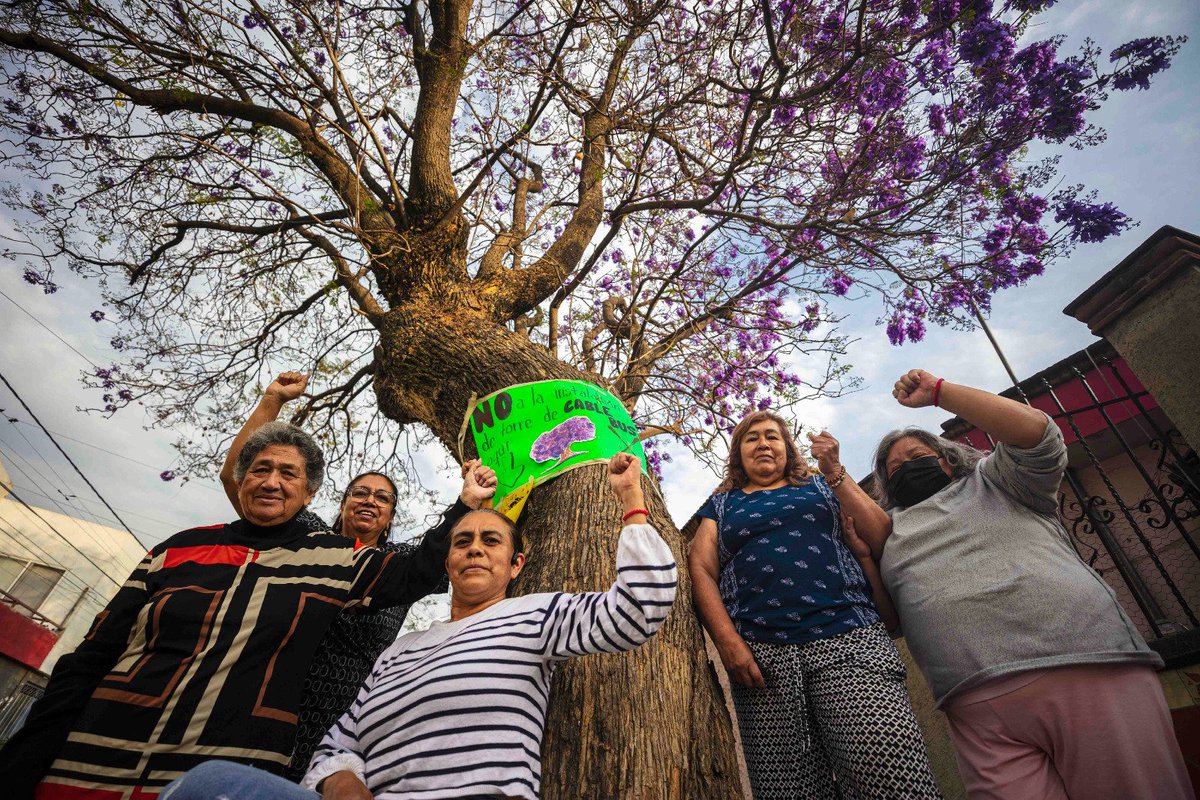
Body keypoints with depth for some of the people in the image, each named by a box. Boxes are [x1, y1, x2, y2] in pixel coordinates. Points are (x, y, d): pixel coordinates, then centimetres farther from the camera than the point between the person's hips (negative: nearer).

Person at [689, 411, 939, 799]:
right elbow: (701, 569, 7)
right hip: (760, 657, 1)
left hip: (847, 642, 0)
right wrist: (728, 643, -7)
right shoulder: (721, 504, 19)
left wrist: (835, 472, -1)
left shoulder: (820, 486, 20)